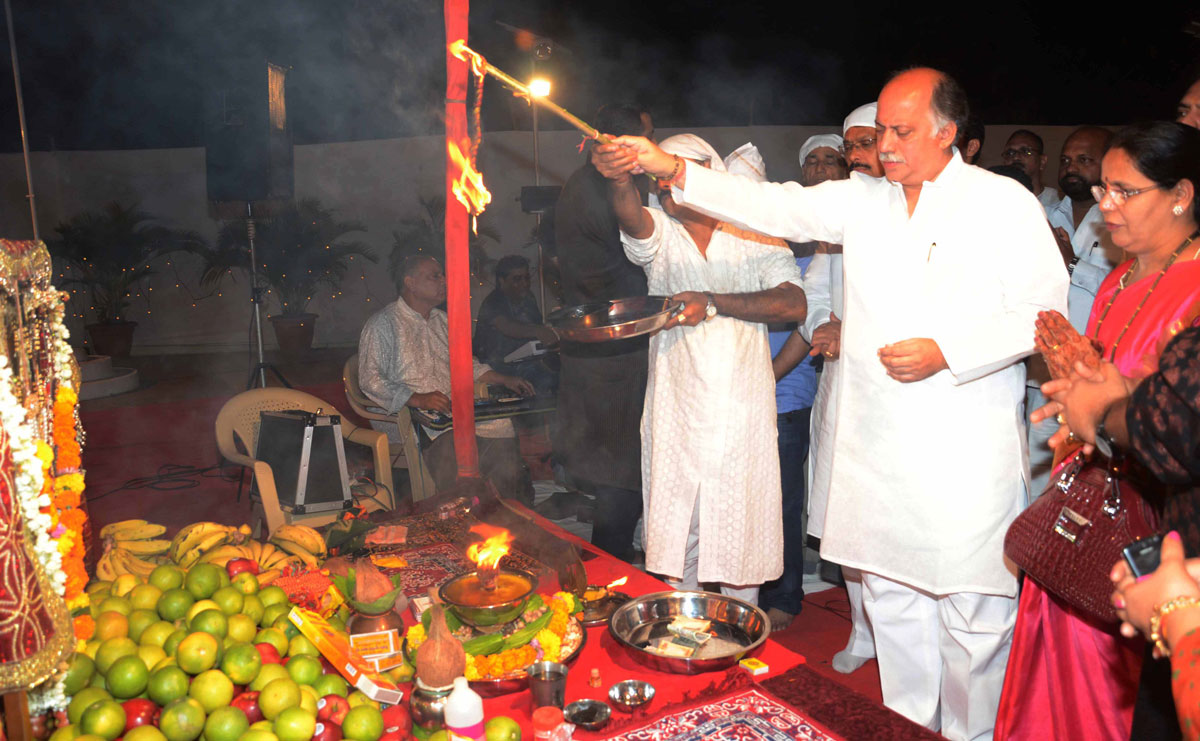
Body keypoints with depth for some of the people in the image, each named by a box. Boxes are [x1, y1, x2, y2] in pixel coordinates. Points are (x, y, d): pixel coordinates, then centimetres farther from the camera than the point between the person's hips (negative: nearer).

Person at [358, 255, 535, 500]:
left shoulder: (442, 320, 20)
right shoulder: (383, 323, -4)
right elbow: (370, 379, -12)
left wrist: (504, 379, 15)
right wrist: (417, 399, -25)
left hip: (450, 407, 6)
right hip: (405, 414, -6)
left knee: (502, 424, -20)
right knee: (449, 442, -35)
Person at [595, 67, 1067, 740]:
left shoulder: (1004, 203, -2)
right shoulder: (864, 201, 10)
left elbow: (1042, 311, -5)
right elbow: (772, 206, 4)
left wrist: (945, 352, -15)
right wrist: (668, 167, -5)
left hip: (967, 451, -4)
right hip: (877, 445, 5)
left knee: (972, 612, 3)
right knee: (890, 599, 15)